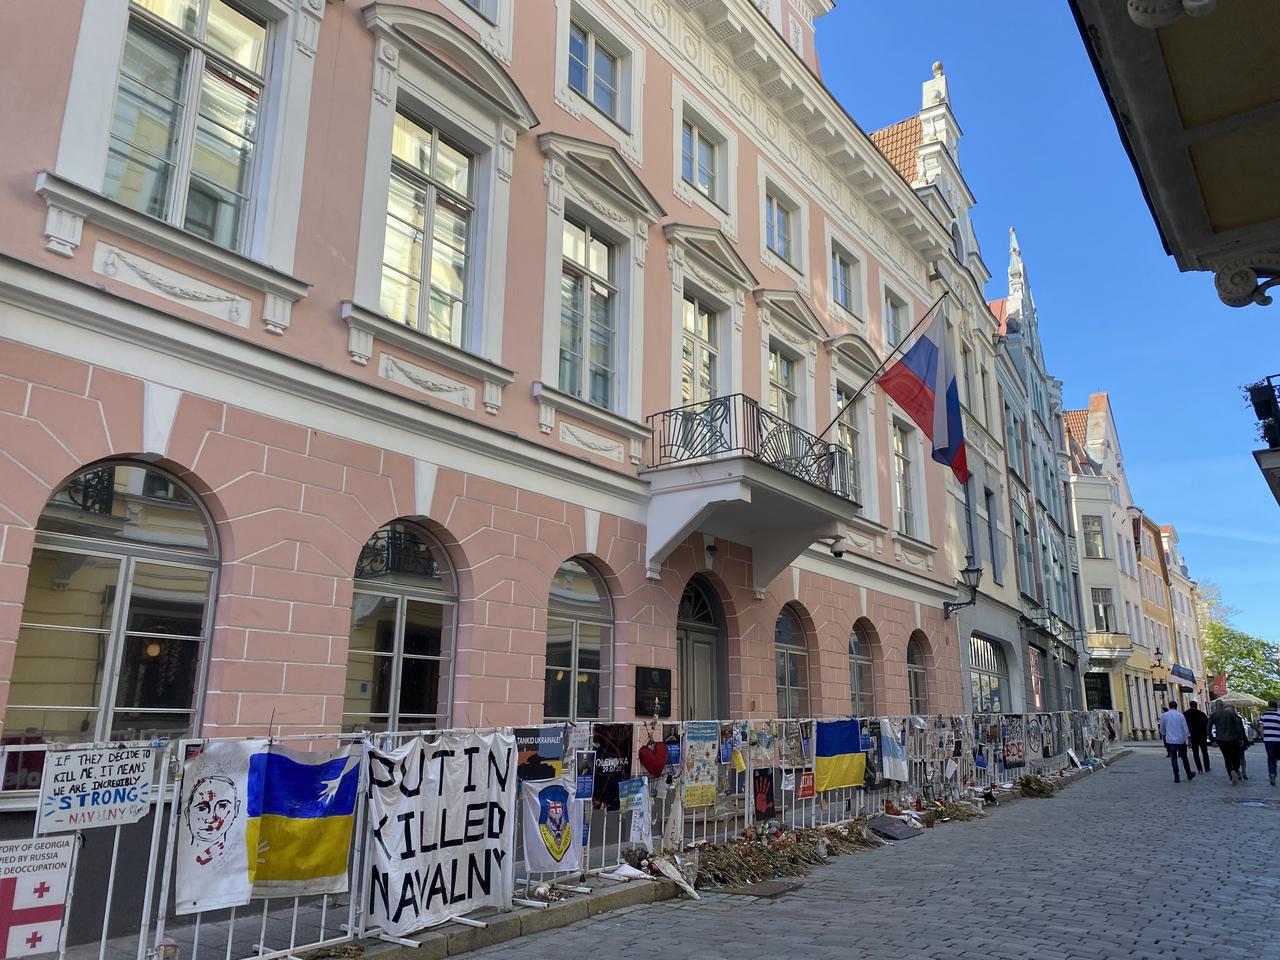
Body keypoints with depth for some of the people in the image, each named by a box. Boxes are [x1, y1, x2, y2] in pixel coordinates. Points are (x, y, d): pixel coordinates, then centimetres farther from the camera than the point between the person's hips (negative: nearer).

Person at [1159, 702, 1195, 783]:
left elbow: (1162, 729, 6)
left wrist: (1163, 736, 23)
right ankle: (1189, 776, 25)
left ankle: (1177, 778, 3)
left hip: (1170, 740, 0)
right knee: (1184, 758, 15)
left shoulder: (1163, 715, -2)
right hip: (1181, 740, 0)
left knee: (1174, 760, 4)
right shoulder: (1180, 715, -6)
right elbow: (1185, 728, -7)